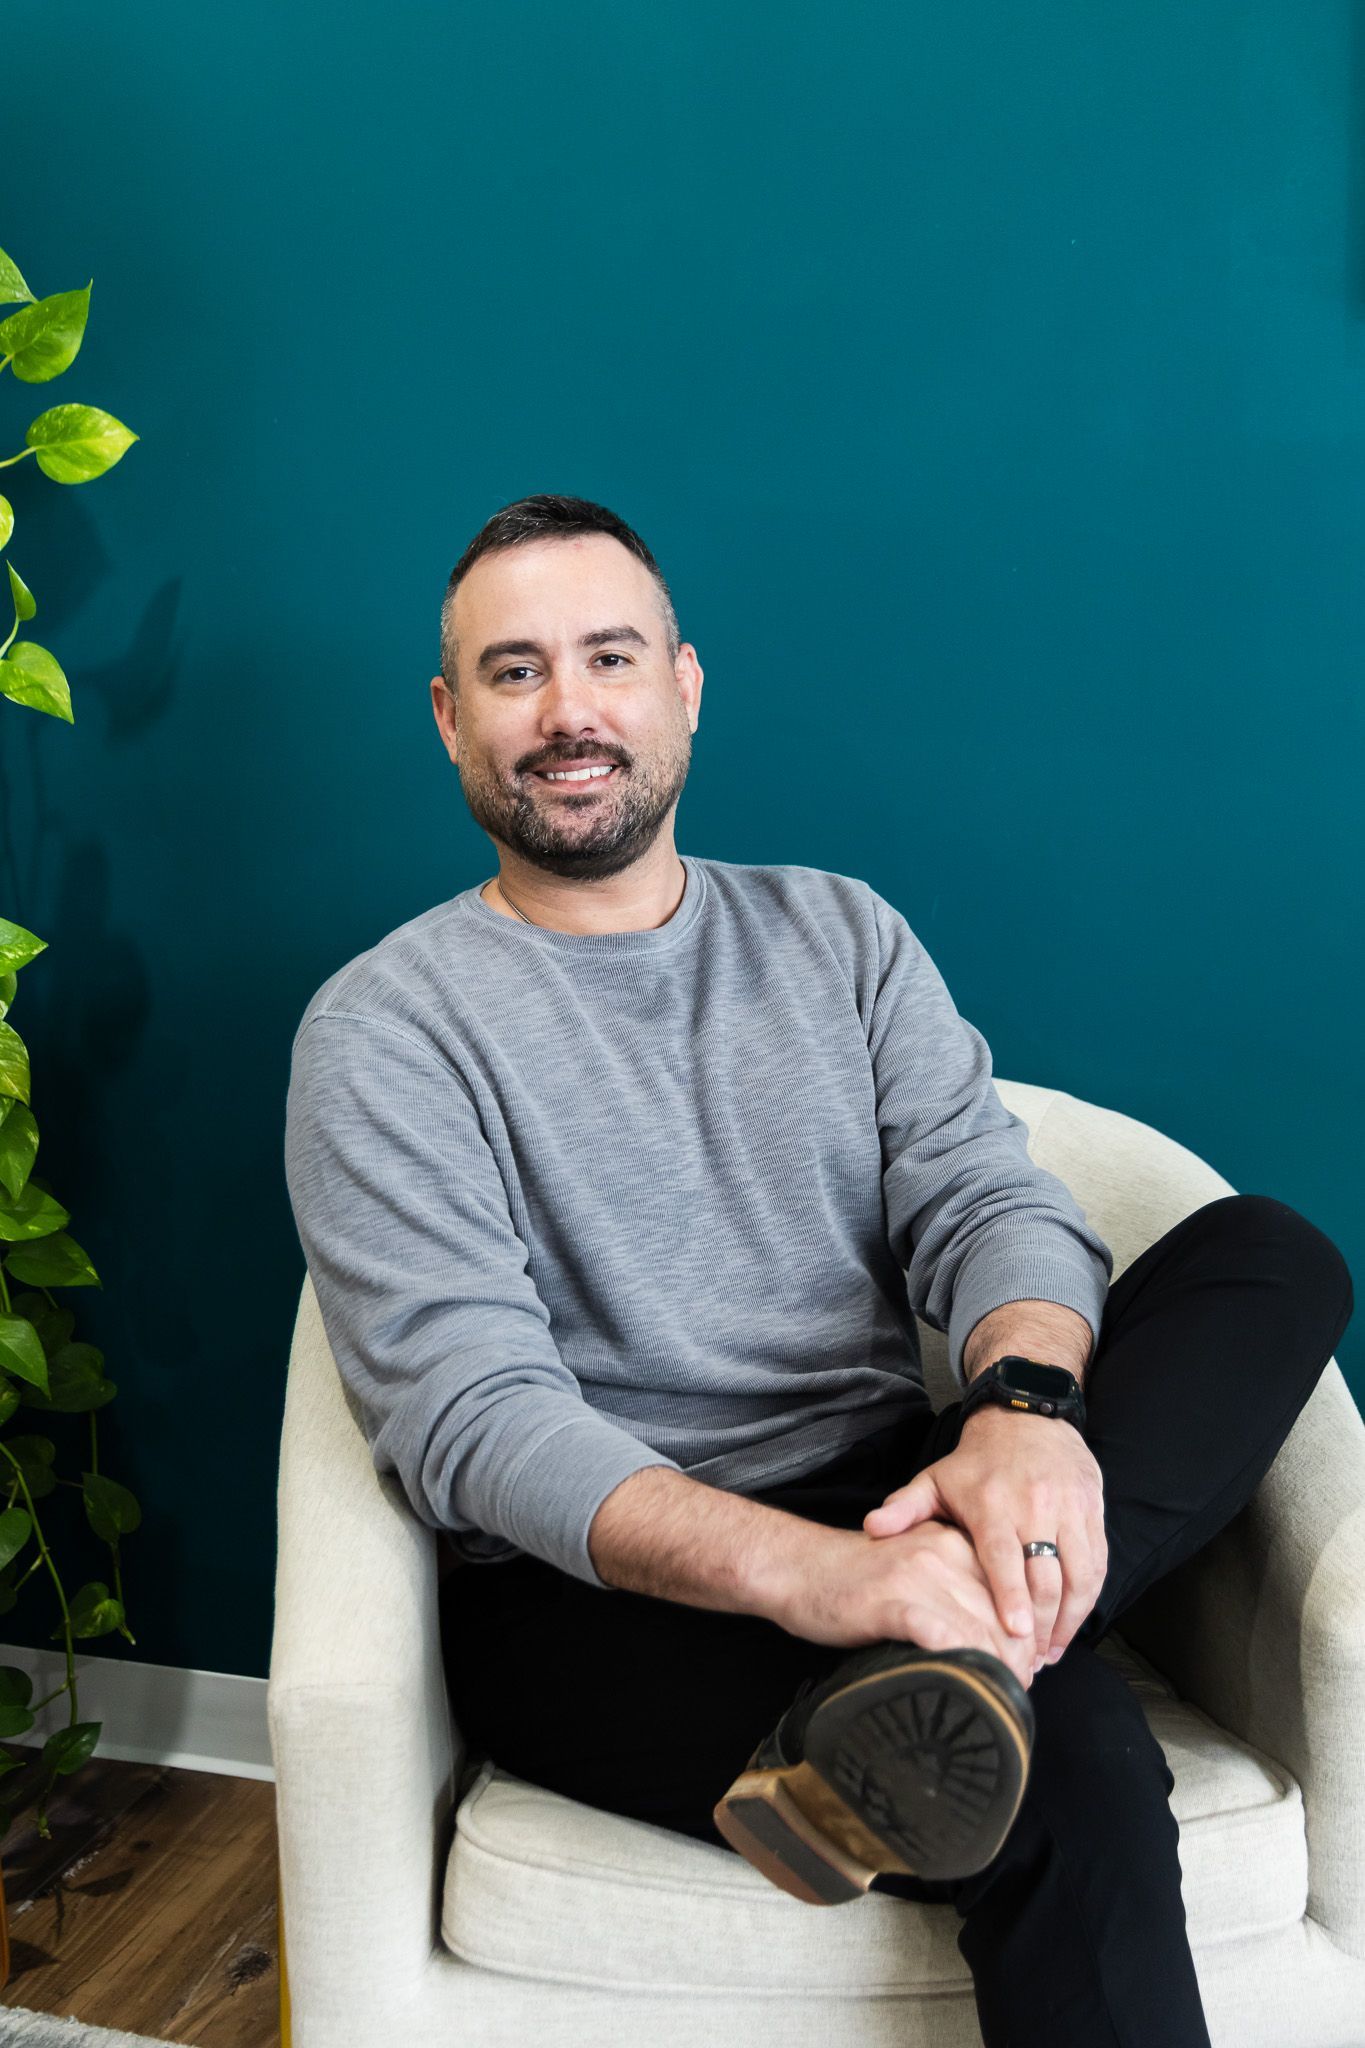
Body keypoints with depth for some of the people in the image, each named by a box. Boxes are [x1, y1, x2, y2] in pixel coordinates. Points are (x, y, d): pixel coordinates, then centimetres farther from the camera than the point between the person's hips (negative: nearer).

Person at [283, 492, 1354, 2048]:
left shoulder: (841, 934, 12)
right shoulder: (382, 1030, -2)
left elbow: (987, 1201, 0)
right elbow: (470, 1418, -14)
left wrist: (1026, 1407, -26)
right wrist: (800, 1568, -31)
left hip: (886, 1519, 6)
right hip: (602, 1595, -6)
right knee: (1068, 1757, -35)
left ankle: (951, 1645, -33)